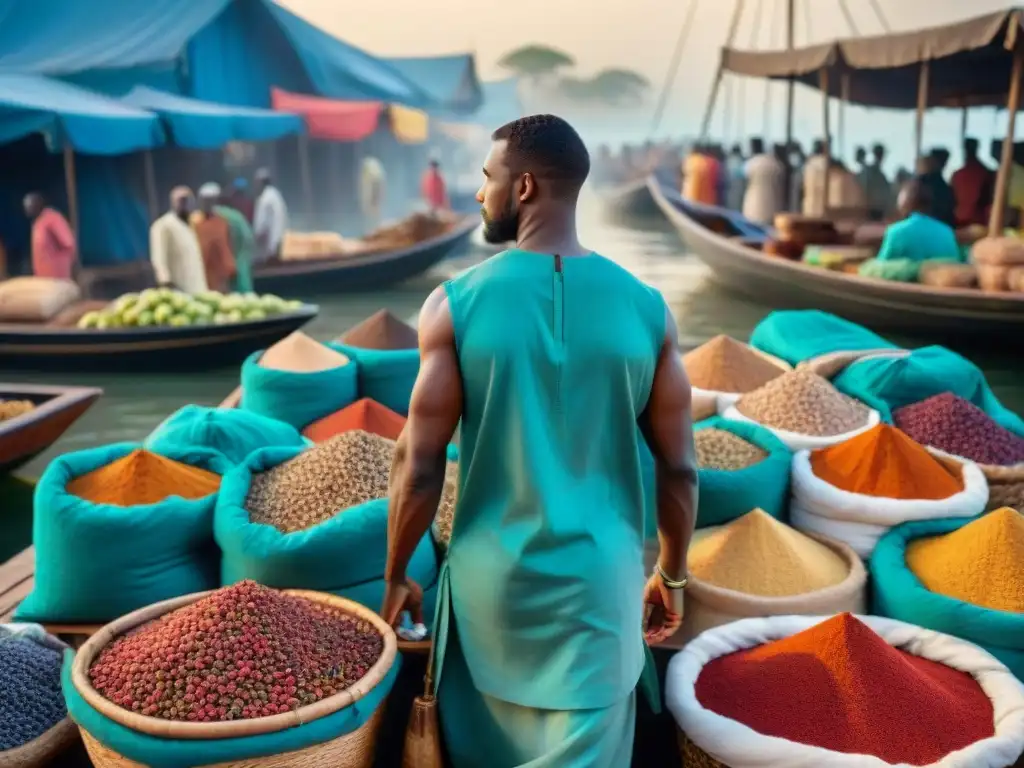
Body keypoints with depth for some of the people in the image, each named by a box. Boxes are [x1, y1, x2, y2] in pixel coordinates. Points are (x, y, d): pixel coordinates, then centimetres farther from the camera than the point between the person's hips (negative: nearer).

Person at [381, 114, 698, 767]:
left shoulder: (456, 303, -11)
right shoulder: (646, 308, -6)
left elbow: (420, 466, -9)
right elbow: (679, 469, -1)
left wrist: (396, 575, 5)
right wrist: (673, 575, 14)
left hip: (491, 577, 0)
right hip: (599, 577, 1)